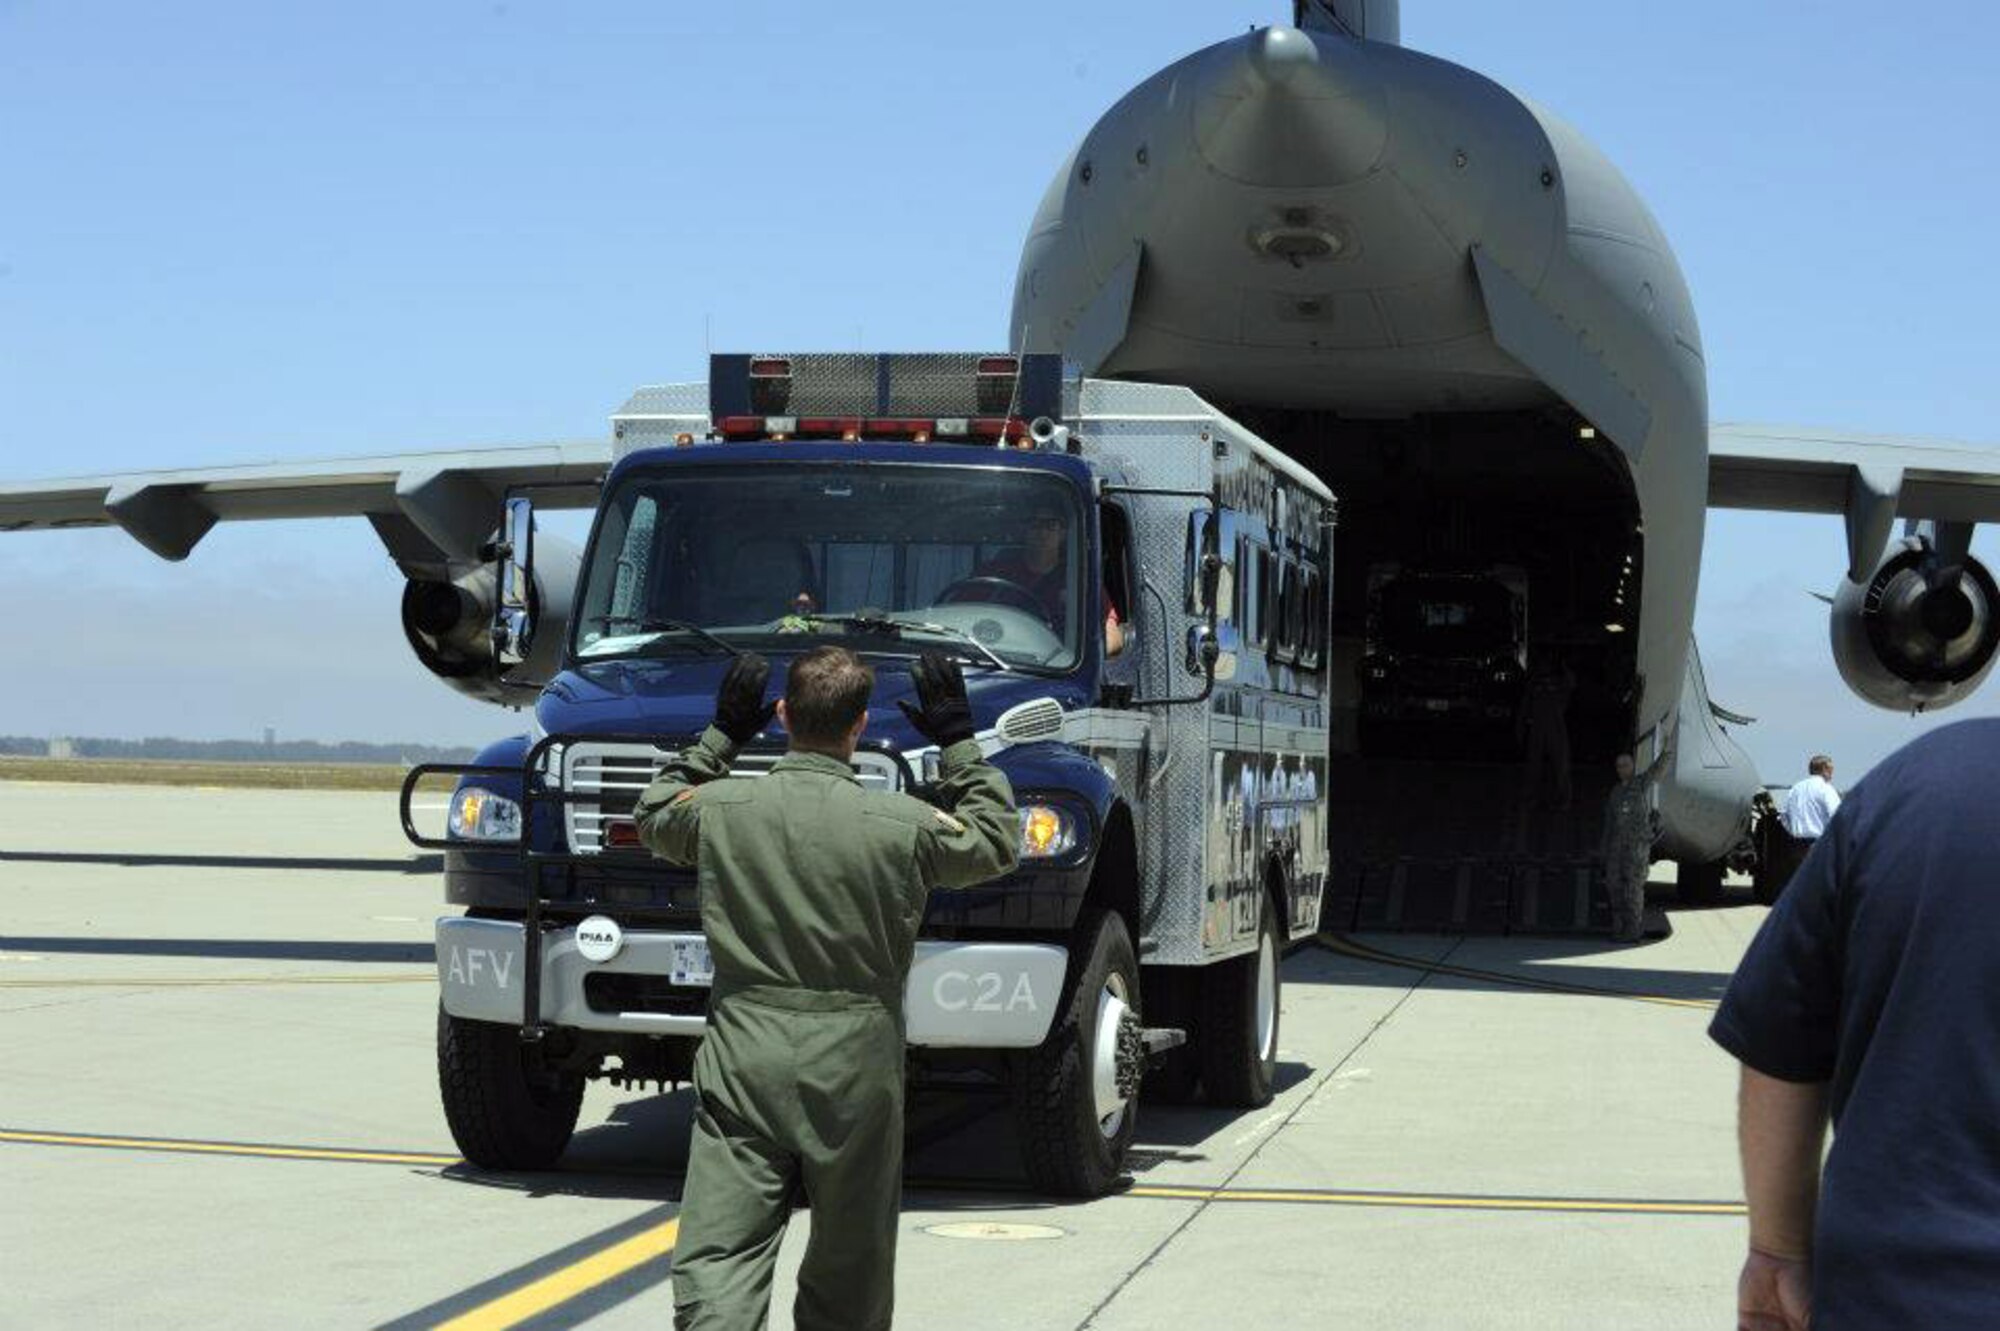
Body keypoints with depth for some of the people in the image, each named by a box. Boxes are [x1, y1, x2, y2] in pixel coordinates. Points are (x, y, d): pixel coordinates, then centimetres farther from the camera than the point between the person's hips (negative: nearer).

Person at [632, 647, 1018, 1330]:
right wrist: (959, 742, 19)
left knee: (716, 1262, -5)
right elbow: (996, 842, 12)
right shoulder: (903, 826, -7)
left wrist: (721, 734, 25)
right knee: (848, 1265, 17)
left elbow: (655, 814, 20)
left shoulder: (720, 810, -4)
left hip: (742, 1062, 0)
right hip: (856, 1069, 0)